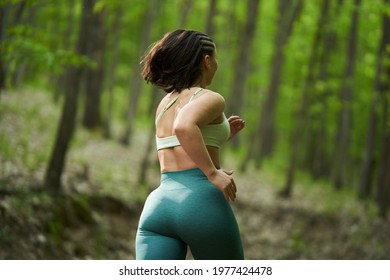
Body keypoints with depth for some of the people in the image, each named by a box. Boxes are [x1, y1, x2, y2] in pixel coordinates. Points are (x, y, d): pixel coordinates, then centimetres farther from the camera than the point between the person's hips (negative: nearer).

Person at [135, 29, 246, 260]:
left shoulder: (164, 104, 21)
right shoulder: (210, 99, -3)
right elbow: (184, 126, -26)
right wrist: (213, 173, -21)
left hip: (159, 206, 6)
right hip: (202, 204, -6)